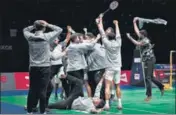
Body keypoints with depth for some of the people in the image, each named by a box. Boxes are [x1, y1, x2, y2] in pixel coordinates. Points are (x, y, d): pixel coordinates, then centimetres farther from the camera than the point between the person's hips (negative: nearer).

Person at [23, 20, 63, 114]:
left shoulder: (30, 37, 0)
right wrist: (48, 25, 6)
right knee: (42, 90, -2)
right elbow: (59, 29, 5)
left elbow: (25, 30, 23)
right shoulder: (46, 36, -7)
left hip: (33, 67, 3)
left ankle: (29, 110, 13)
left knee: (32, 89, 8)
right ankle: (42, 111, 2)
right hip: (44, 67, -3)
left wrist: (33, 26, 12)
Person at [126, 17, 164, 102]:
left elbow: (137, 44, -25)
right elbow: (136, 31, 18)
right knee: (150, 77, 16)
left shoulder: (146, 40, -15)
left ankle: (149, 95, -7)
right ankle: (161, 87, 27)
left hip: (150, 60, -9)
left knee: (148, 78, -9)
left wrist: (130, 37, -20)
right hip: (147, 61, 9)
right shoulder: (143, 39, 9)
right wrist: (134, 22, 20)